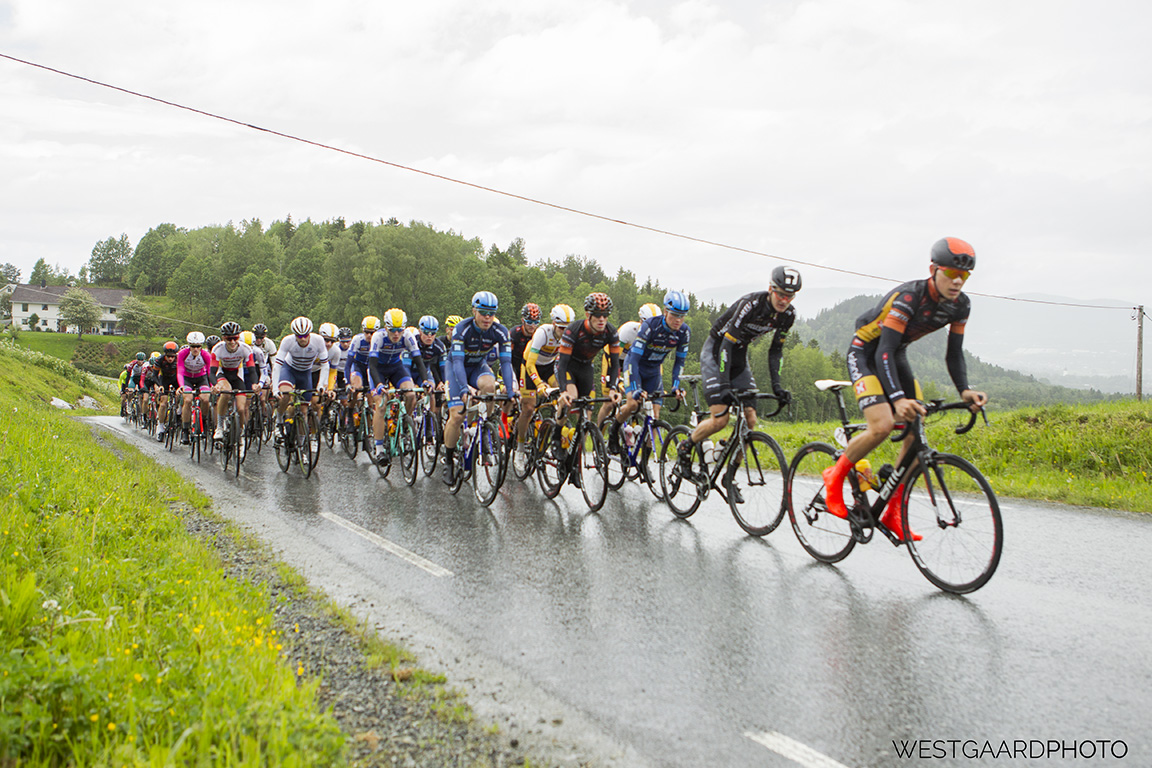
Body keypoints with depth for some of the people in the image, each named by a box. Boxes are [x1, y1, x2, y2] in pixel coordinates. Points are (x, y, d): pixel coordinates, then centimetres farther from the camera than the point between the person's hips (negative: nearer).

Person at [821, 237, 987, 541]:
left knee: (917, 431, -6)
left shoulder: (960, 305, -11)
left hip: (897, 355, 7)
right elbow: (884, 352, -37)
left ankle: (892, 513, 2)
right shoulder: (908, 297, -32)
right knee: (882, 426, -27)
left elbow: (954, 353, -1)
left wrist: (964, 390, -20)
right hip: (866, 353, -7)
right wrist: (898, 399, -49)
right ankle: (836, 476, -2)